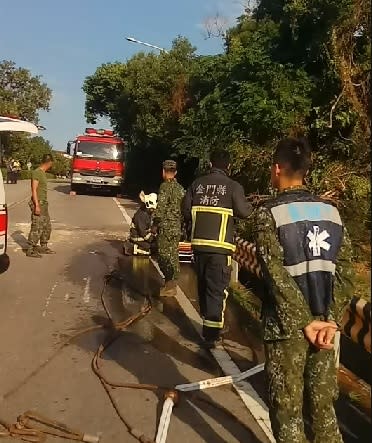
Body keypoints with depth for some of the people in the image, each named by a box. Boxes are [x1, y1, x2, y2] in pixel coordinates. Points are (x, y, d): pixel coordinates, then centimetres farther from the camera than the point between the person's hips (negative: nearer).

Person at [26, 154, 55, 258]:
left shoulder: (43, 173, 14)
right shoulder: (36, 172, -13)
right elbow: (34, 190, -17)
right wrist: (37, 205, -21)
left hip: (44, 204, 10)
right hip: (38, 203, -10)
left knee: (47, 226, 14)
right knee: (37, 228, -8)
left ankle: (43, 247, 24)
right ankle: (30, 250, -2)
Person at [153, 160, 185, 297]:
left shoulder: (165, 186, -12)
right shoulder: (180, 188, 12)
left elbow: (160, 208, -17)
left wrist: (155, 223, -7)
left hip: (166, 227, -8)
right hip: (177, 226, 8)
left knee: (165, 256, -2)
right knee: (173, 256, 14)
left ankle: (169, 287, 1)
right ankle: (172, 284, 22)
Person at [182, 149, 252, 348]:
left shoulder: (197, 184, 6)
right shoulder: (233, 187, -6)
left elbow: (186, 211, 7)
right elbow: (243, 212, -9)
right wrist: (248, 205, 12)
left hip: (199, 243, 4)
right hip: (220, 246, -4)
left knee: (203, 286, 18)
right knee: (217, 289, 2)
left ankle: (208, 325, 33)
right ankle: (212, 335, 2)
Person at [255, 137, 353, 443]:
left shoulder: (270, 213, -10)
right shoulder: (331, 212, 4)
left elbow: (277, 276, -16)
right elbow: (344, 272, -1)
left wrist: (305, 322, -10)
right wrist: (331, 320, -3)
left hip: (287, 326, -5)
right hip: (323, 323, 5)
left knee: (288, 410, 8)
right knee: (323, 405, 18)